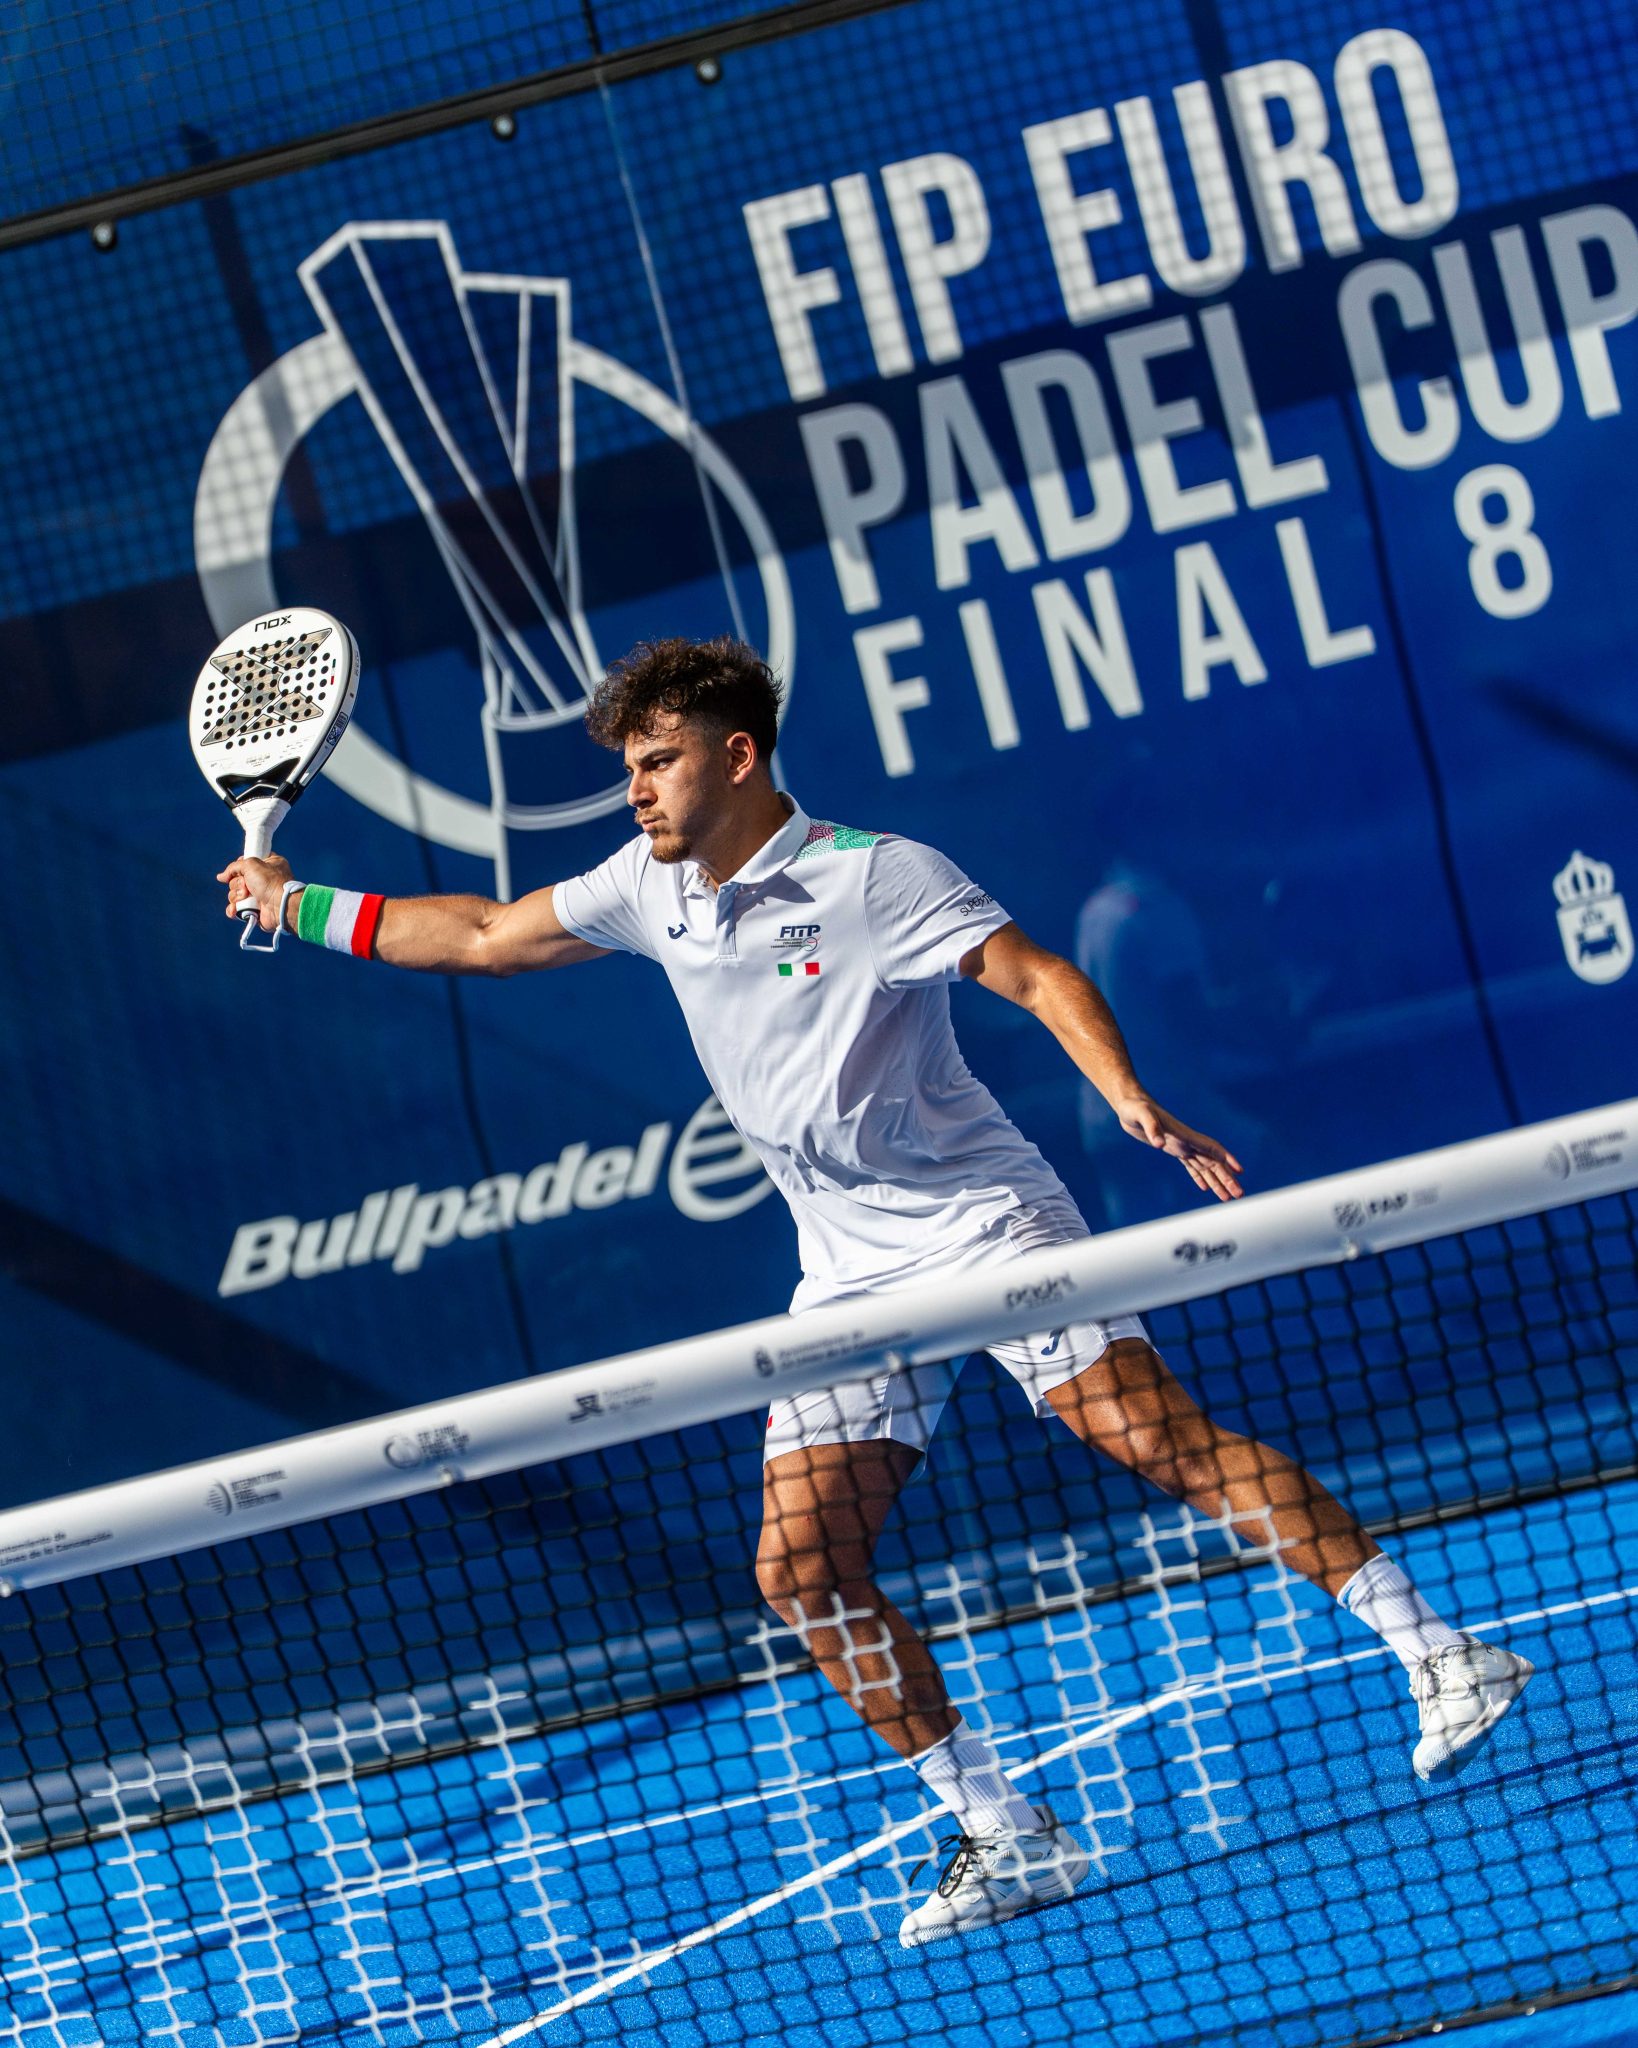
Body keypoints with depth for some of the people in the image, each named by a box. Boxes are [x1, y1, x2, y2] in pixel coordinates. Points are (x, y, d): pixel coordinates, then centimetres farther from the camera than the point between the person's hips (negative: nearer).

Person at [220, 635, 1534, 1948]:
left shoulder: (873, 875, -11)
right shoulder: (653, 889, 8)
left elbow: (1040, 978, -16)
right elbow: (482, 936, 22)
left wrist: (1132, 1101, -32)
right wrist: (300, 905, 21)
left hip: (988, 1222, -6)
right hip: (851, 1279, 7)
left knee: (1159, 1435, -23)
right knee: (802, 1572, -5)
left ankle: (1438, 1655, -18)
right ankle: (1007, 1842, 3)